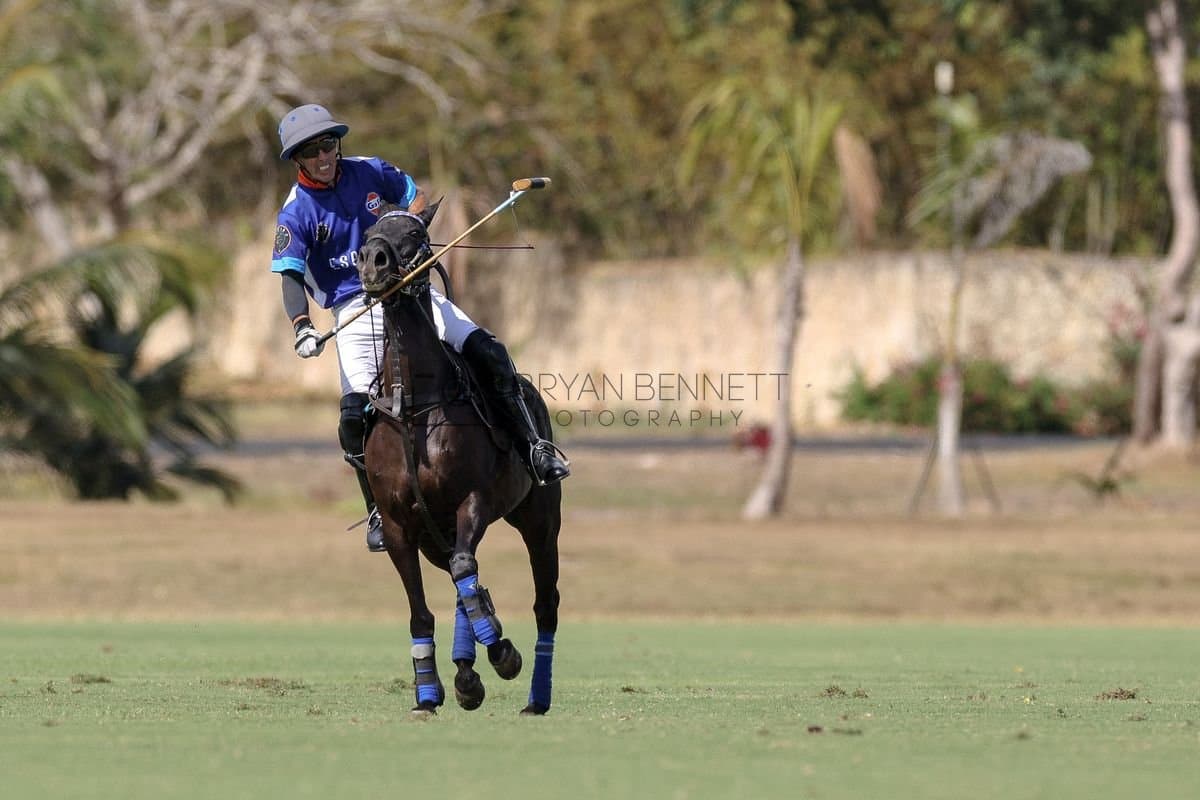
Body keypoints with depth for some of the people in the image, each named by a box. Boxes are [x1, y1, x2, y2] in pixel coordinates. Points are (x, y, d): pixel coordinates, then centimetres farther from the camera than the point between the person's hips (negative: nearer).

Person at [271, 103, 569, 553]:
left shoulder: (369, 173, 3)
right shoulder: (296, 213, -6)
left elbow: (416, 197, 18)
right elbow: (290, 276, -14)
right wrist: (301, 328, -30)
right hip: (354, 308, -2)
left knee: (484, 349, -15)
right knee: (355, 411, -18)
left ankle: (534, 449, -6)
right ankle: (380, 510, 0)